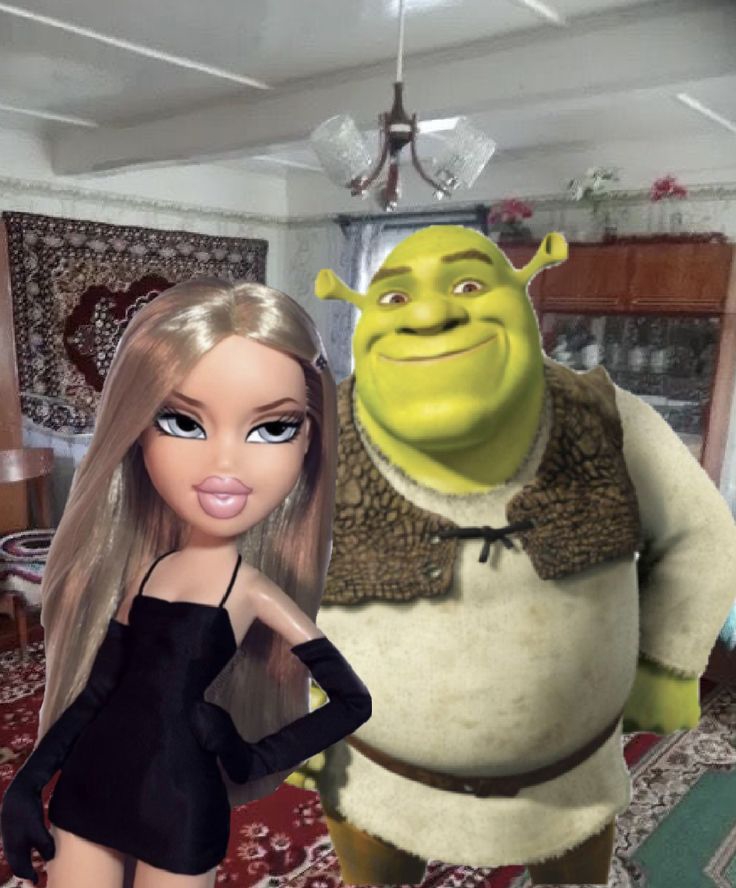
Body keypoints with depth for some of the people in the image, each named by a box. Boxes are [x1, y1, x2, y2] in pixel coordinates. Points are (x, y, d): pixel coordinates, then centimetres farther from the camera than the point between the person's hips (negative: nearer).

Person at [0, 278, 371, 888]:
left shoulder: (255, 590, -14)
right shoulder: (144, 571, -4)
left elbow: (354, 702, -9)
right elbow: (95, 687, 6)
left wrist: (258, 757, -8)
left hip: (179, 796, -4)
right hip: (90, 780, 4)